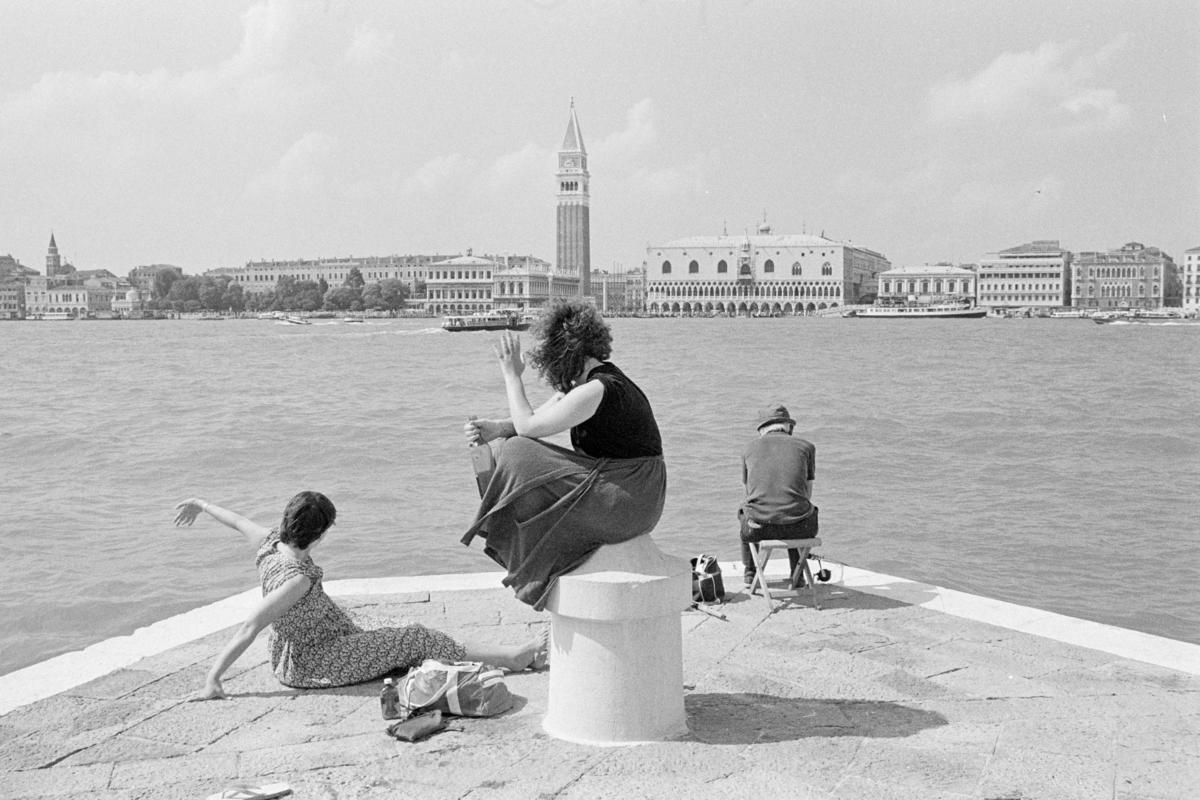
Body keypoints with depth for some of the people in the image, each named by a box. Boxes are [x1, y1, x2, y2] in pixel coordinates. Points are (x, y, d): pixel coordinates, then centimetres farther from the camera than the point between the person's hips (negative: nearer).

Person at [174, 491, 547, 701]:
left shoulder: (271, 542, -7)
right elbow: (249, 628, -31)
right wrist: (212, 681, -28)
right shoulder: (298, 579, -32)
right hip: (317, 663, -10)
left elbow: (238, 520, 12)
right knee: (416, 639, -7)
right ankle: (512, 657, 1)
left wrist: (201, 504, 29)